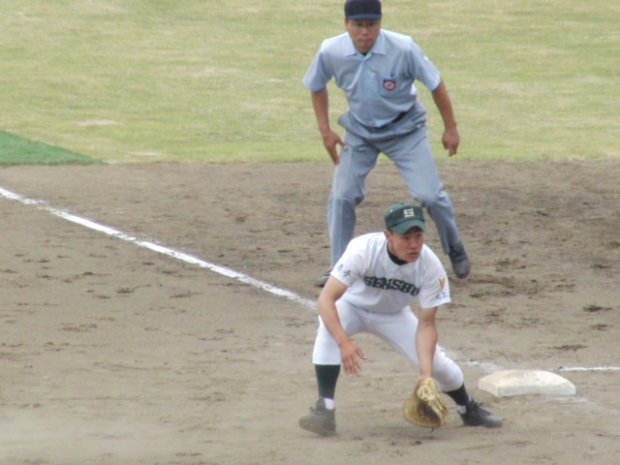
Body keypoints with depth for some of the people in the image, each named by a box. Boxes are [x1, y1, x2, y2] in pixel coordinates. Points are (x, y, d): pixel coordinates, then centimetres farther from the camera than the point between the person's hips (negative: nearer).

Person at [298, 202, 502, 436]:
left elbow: (426, 324, -21)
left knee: (436, 362, -6)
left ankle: (469, 409, 26)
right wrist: (344, 342, -54)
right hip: (352, 306, -2)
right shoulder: (363, 250, -37)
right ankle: (325, 409, -30)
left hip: (393, 315, 2)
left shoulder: (430, 266, -28)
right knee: (329, 330, -35)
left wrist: (426, 372, -34)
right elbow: (327, 298, -40)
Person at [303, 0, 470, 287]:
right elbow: (317, 87, 1)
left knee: (429, 195, -8)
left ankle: (455, 250, 19)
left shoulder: (403, 49, -28)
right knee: (341, 197, -4)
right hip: (359, 132, 2)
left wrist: (450, 128, -8)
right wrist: (325, 130, -3)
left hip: (405, 130, -2)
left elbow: (435, 84, -15)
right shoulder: (331, 52, -21)